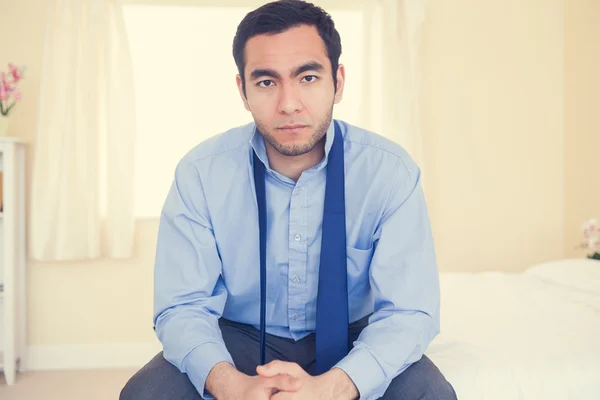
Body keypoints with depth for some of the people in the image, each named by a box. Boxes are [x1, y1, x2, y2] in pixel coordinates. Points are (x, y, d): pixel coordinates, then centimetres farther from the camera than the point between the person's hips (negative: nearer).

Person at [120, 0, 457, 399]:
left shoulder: (391, 170, -18)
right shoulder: (200, 172, -16)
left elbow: (409, 312, -19)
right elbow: (182, 307, -15)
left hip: (348, 342, 0)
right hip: (239, 339, 1)